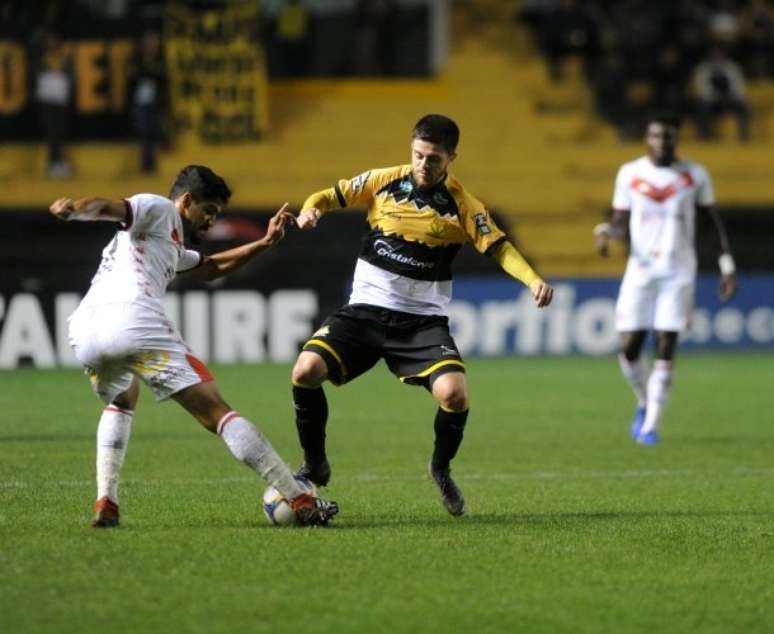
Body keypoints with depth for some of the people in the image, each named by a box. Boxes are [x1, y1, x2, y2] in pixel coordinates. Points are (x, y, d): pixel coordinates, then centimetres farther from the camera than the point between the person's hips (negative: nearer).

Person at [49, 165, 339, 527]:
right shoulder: (158, 210, 13)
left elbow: (211, 268, 55)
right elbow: (109, 208, -7)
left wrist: (263, 243, 47)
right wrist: (73, 209, -28)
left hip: (83, 332, 9)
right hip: (132, 319, -9)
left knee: (121, 404, 37)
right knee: (215, 412, -6)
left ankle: (105, 504, 17)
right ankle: (302, 501, -5)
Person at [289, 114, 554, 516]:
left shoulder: (461, 205, -4)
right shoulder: (383, 182, 1)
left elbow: (498, 246, -4)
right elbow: (332, 196, 10)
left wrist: (533, 280, -22)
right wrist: (311, 209, -13)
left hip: (423, 320, -1)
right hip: (365, 310, 1)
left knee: (454, 394, -23)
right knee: (306, 370, -20)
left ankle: (442, 469, 10)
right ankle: (314, 466, 4)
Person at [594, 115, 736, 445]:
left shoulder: (694, 175, 2)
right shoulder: (630, 174, 3)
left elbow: (714, 219, 10)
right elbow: (621, 223, 7)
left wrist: (727, 266, 6)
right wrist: (605, 231, -16)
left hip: (679, 272, -1)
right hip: (640, 269, 1)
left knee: (666, 347, -9)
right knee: (629, 347, -5)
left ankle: (651, 424, -2)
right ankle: (645, 402, 24)